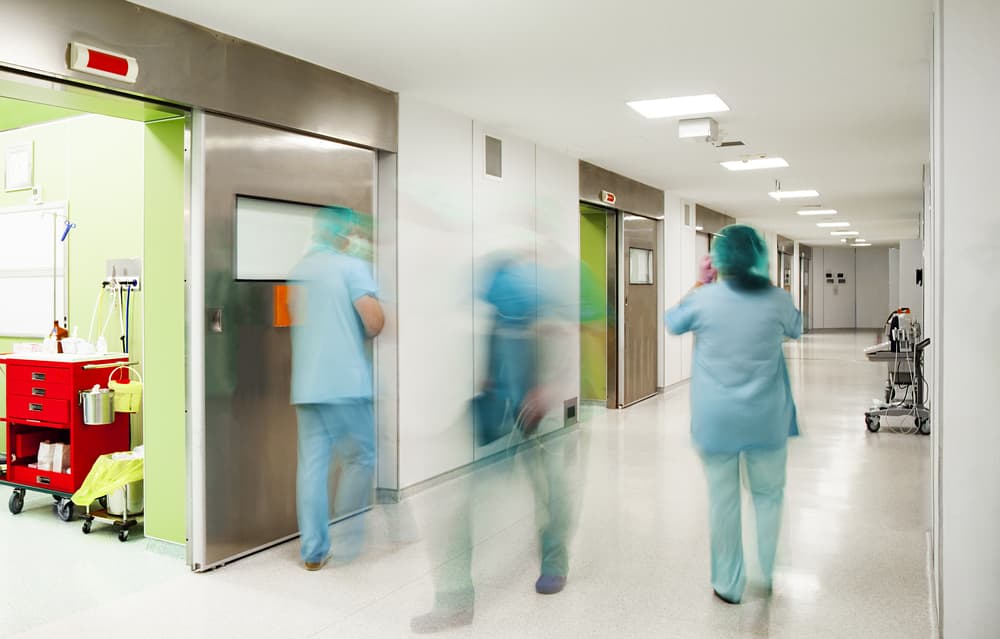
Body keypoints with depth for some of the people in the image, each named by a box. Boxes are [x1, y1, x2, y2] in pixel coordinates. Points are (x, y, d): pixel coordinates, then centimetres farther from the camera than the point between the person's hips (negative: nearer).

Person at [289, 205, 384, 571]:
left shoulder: (297, 270, 12)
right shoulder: (351, 266, -7)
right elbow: (375, 320, -16)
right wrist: (369, 334, 5)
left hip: (306, 385, 6)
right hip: (346, 381, -6)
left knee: (312, 464, 6)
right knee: (360, 458, 9)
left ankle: (314, 551, 9)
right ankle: (347, 537, 12)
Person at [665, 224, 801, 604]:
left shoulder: (705, 298, -11)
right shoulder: (777, 299, -6)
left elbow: (672, 323, 9)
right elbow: (796, 329, 16)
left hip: (716, 420, -1)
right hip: (766, 418, 1)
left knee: (724, 500, 9)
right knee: (768, 495, 18)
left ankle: (729, 586, 19)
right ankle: (771, 577, 27)